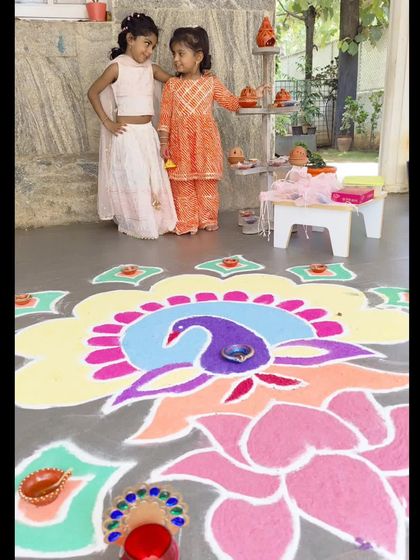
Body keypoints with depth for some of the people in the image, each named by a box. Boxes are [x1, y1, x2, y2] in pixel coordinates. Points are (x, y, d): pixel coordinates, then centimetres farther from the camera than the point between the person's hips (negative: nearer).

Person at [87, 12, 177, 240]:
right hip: (127, 134, -6)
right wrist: (107, 123, -7)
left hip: (147, 133, 6)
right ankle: (136, 225, 11)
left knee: (153, 177, 10)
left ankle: (157, 220, 22)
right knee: (132, 179, -1)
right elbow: (92, 93, -4)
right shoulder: (117, 67, -8)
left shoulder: (150, 68, 8)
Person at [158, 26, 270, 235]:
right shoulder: (171, 85, 2)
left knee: (207, 183, 7)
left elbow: (231, 102, 10)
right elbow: (165, 116, 1)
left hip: (206, 142, 0)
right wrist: (164, 143, -4)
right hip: (181, 143, 0)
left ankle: (208, 219, 20)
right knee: (182, 183, 3)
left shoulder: (211, 82, 3)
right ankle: (186, 222, 13)